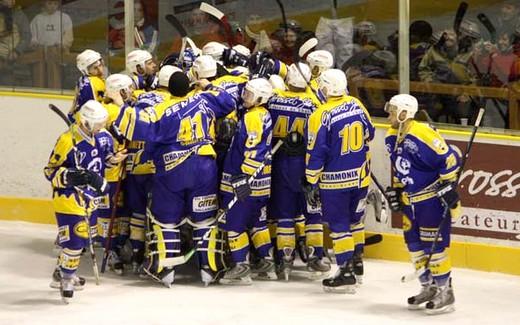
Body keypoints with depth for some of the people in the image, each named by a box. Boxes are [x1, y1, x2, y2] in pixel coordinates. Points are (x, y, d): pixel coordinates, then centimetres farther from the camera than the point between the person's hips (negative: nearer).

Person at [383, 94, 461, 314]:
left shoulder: (422, 135, -23)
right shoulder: (391, 137, 5)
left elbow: (450, 158, -22)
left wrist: (448, 186, -22)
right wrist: (395, 189, 17)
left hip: (433, 197, -9)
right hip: (410, 199, 9)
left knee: (433, 244, -9)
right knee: (414, 243, 12)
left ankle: (445, 292, 0)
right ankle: (428, 288, 25)